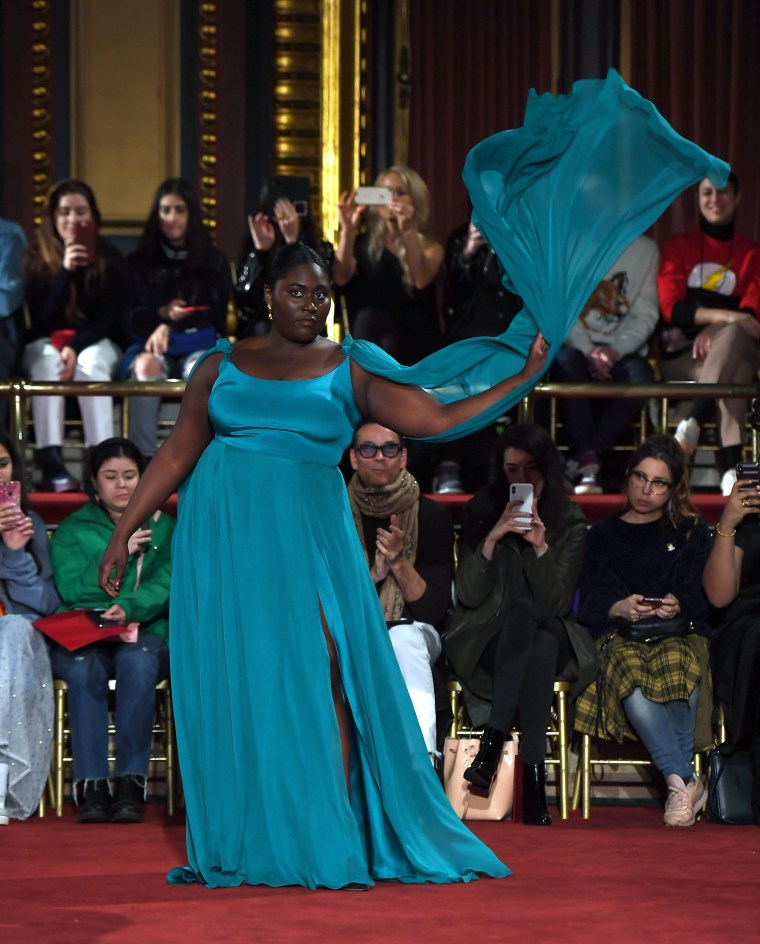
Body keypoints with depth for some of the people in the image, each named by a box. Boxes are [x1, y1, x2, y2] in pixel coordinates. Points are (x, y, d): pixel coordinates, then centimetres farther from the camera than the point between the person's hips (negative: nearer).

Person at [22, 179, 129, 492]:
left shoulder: (110, 259, -1)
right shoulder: (36, 258, -2)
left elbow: (109, 318, -5)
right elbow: (43, 318, -11)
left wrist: (76, 347, -23)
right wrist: (65, 272, -24)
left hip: (97, 342, 0)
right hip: (45, 343, 0)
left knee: (91, 362, -36)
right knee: (48, 362, -36)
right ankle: (51, 464, -49)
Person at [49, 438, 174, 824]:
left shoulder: (163, 528, 17)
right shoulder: (71, 531, 18)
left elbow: (167, 585, 0)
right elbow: (71, 590, 1)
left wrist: (130, 608, -19)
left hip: (146, 636, 0)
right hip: (82, 639, 0)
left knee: (138, 660, -37)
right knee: (83, 667, -36)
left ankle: (131, 786, -39)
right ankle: (92, 787, -38)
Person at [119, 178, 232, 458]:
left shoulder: (214, 262, 16)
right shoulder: (139, 263, 16)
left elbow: (216, 318, 9)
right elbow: (129, 319, 8)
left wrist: (170, 330, -7)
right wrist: (162, 314, -13)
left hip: (200, 345, 0)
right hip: (150, 343, 0)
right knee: (145, 366, -38)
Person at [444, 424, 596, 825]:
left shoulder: (570, 521, 2)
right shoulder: (481, 512, 2)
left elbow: (557, 604, -6)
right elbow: (468, 596, -5)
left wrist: (540, 547, -20)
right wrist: (492, 539, -17)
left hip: (549, 638, 1)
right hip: (486, 641, -1)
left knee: (536, 628, -36)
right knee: (522, 609, -35)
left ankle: (492, 745, -40)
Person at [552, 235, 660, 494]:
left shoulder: (645, 249, 10)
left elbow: (646, 314, 3)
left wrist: (615, 351, -16)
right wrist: (588, 352, -18)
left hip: (622, 350, 1)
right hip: (576, 344, -1)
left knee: (640, 376, -33)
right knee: (568, 362, -37)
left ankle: (579, 462, -33)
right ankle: (588, 463, -41)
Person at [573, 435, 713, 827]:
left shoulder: (692, 532, 23)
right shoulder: (604, 534, 24)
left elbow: (700, 593, 8)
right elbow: (590, 602, 10)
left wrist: (677, 605, -16)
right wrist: (620, 608, -13)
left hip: (681, 634, 0)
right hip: (619, 634, 0)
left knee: (675, 664, -40)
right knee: (631, 673, -39)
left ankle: (675, 781, -37)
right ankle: (686, 781, -43)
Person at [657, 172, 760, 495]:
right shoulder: (679, 246, 14)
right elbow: (671, 308, -2)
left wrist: (714, 332, -22)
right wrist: (722, 316, -20)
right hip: (681, 354, -1)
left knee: (734, 334, -40)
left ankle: (693, 421, -53)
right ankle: (731, 466, -52)